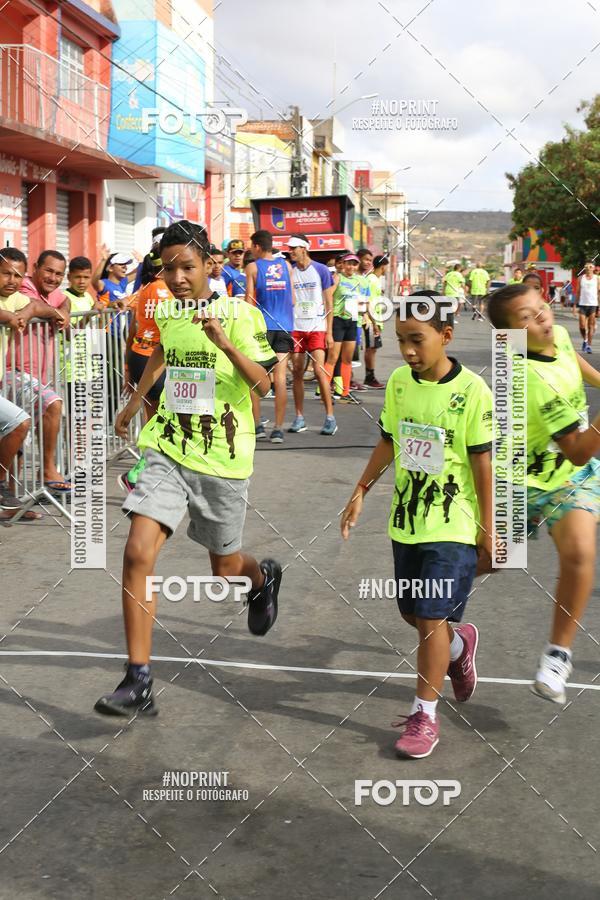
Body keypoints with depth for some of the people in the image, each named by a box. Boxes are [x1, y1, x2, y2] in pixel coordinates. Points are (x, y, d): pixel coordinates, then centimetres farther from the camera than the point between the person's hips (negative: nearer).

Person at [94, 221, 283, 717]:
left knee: (225, 568, 12)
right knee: (138, 554, -15)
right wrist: (135, 402, 38)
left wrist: (223, 341, -33)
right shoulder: (165, 313, 5)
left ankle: (264, 576, 52)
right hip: (168, 452, 4)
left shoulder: (239, 314, -11)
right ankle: (139, 681, -10)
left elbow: (263, 382, -20)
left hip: (222, 459, -3)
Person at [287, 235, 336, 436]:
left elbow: (329, 302, 1)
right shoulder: (288, 271, 7)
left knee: (320, 370, -11)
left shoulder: (320, 270, 0)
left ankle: (330, 417, -5)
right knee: (297, 372, 3)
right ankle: (299, 418, 11)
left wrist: (329, 332, -4)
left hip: (317, 328, -3)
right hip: (295, 328, 3)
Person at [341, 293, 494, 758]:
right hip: (406, 520, 6)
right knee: (413, 613, 15)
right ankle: (459, 645, 46)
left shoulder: (472, 391, -16)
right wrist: (361, 490, 8)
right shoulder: (398, 382, -1)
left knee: (432, 617, -6)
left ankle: (425, 715, 8)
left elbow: (483, 464, -12)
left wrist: (488, 531, -10)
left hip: (454, 525, -6)